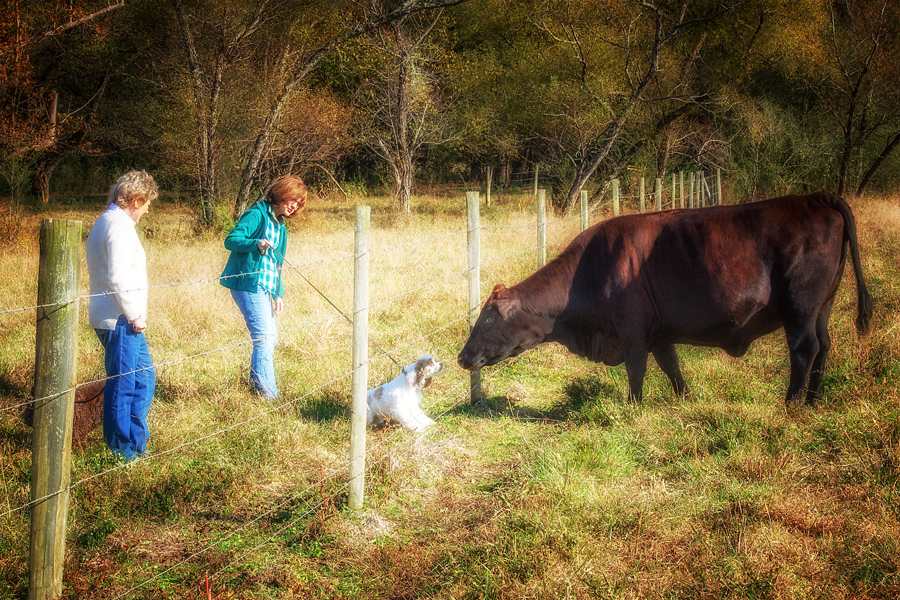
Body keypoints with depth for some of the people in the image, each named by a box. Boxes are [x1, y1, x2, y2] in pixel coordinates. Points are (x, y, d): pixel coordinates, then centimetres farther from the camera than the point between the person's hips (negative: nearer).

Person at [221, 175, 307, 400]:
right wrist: (256, 244, -35)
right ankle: (268, 397, -12)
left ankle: (256, 386, 28)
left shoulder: (280, 226, 21)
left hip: (264, 288, 10)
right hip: (248, 284, -10)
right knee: (264, 338, -13)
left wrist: (278, 294, 19)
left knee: (269, 339, 15)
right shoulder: (257, 215, -8)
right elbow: (231, 240, -18)